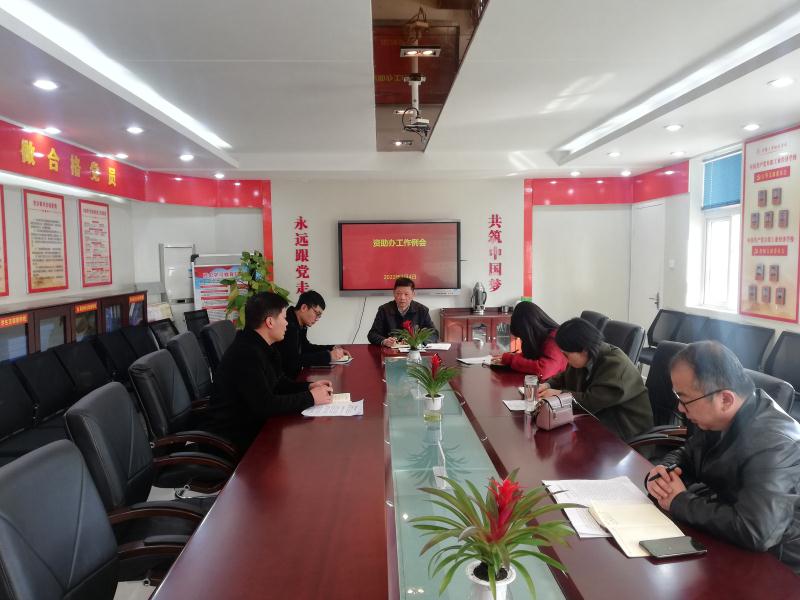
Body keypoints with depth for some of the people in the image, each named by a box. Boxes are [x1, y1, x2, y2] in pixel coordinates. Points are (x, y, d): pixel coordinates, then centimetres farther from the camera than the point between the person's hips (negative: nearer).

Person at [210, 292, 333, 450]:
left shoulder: (260, 347, 5)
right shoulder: (246, 354, -25)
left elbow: (276, 383, 15)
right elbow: (265, 405, -28)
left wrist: (308, 387, -1)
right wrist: (310, 398, -20)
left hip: (255, 422, 9)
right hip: (238, 437, -9)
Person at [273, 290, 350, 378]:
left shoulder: (300, 325, 5)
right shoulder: (288, 325, -22)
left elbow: (306, 347, 19)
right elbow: (294, 360, -26)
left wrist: (332, 349, 6)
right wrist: (328, 356, -21)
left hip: (294, 374, 8)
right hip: (284, 377, -8)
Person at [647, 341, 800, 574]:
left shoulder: (774, 443, -30)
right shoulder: (718, 418, -4)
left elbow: (753, 532, -39)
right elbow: (685, 455, 12)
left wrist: (679, 502, -25)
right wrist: (661, 473, -11)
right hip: (722, 542, 7)